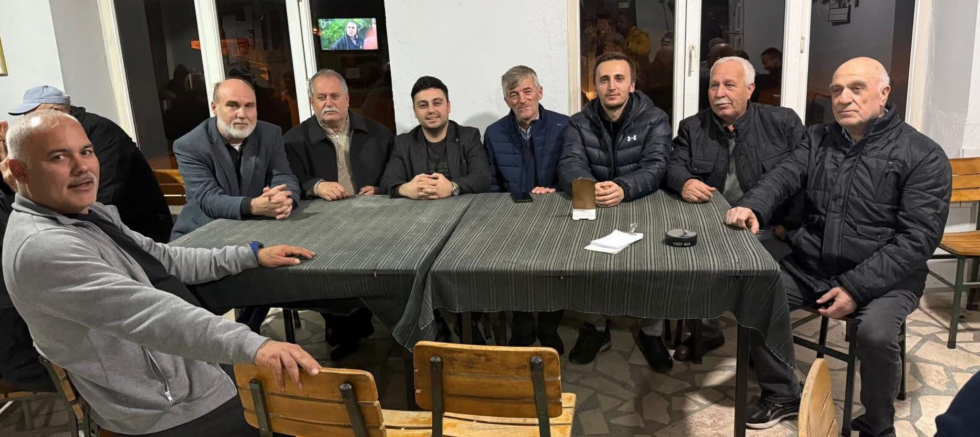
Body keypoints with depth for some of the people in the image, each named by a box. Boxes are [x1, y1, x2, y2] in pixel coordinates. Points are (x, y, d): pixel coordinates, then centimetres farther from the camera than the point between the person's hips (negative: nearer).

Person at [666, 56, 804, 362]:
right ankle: (705, 331, 4)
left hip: (767, 229, -2)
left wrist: (791, 225, -11)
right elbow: (674, 166, 2)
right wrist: (684, 183, -23)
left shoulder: (783, 122, 4)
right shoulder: (692, 128, 12)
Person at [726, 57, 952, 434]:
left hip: (884, 276, -4)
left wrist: (856, 288, -21)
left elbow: (917, 239, -13)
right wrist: (752, 206, -31)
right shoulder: (817, 139, 9)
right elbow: (782, 177, -7)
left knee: (876, 333, -31)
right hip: (809, 266, 5)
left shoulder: (923, 156, -6)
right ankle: (782, 395, 10)